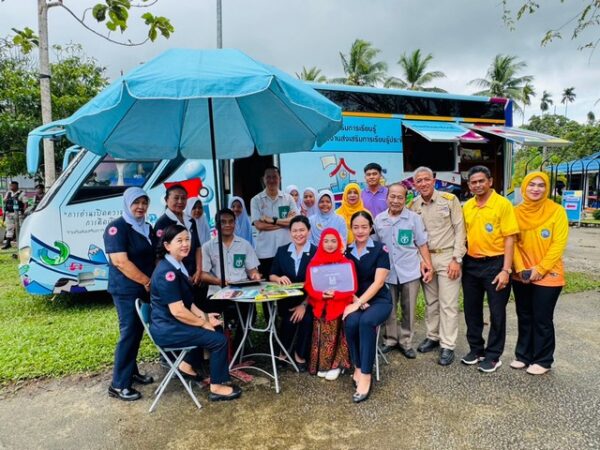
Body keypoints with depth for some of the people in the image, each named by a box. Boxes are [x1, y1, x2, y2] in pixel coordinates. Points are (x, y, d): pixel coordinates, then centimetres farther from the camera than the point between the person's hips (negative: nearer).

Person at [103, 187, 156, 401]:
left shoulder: (148, 228, 12)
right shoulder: (117, 228, -12)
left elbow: (155, 256, 18)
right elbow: (121, 262, -21)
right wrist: (147, 281, -18)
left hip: (146, 289, 8)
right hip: (126, 290, -8)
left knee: (138, 331, 16)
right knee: (129, 333, -5)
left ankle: (132, 371, 31)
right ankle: (118, 385, 6)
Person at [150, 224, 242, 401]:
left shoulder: (177, 265, 8)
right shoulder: (167, 272, -23)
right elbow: (178, 311, -26)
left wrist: (204, 316, 2)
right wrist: (204, 323, -14)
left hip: (173, 322, 10)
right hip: (167, 329, -10)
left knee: (215, 328, 20)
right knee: (219, 339, -12)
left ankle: (187, 365, 25)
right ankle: (217, 388, 3)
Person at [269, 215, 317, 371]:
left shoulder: (316, 252, -3)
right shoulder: (281, 251, 10)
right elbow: (271, 275, 9)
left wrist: (304, 305, -19)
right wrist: (279, 278, -17)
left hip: (308, 299, -1)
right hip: (287, 299, 2)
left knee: (306, 318, -29)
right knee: (290, 319, -27)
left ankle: (300, 354, -5)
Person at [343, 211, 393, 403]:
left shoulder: (380, 249, -5)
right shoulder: (346, 251, 5)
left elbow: (378, 282, -13)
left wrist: (359, 303, -20)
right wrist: (355, 301, -14)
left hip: (379, 300, -2)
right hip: (355, 300, 3)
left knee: (366, 321, -33)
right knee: (351, 323, -29)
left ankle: (365, 375, -24)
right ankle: (358, 368, -9)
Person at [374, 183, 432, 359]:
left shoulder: (414, 218, -3)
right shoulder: (379, 219, 3)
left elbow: (422, 244, 1)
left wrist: (428, 265, -5)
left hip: (410, 272, -1)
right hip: (387, 272, 1)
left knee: (409, 310, 10)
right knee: (389, 309, 11)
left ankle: (405, 342, 25)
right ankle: (389, 340, 28)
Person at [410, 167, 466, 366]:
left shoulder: (450, 199, -6)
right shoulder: (413, 206, 4)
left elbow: (459, 230, -7)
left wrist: (456, 259, -12)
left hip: (447, 257, -4)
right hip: (425, 258, 4)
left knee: (448, 304, 0)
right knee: (430, 302, 14)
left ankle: (448, 346, 9)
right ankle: (433, 336, 29)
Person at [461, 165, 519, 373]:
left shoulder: (503, 204, -10)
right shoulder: (467, 206, 5)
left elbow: (509, 239, -12)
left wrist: (506, 270, -16)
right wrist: (460, 260, 8)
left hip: (495, 263, -5)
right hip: (471, 263, 5)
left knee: (497, 312, 6)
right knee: (472, 309, 14)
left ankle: (493, 355, 20)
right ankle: (476, 349, 30)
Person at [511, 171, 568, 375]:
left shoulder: (556, 211, -7)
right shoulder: (517, 212, 2)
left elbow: (559, 244, -11)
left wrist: (540, 269, -15)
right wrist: (520, 269, -9)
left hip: (548, 275, -3)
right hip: (521, 276, 3)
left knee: (542, 319, 5)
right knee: (524, 318, 14)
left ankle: (542, 360, 21)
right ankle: (523, 355, 28)